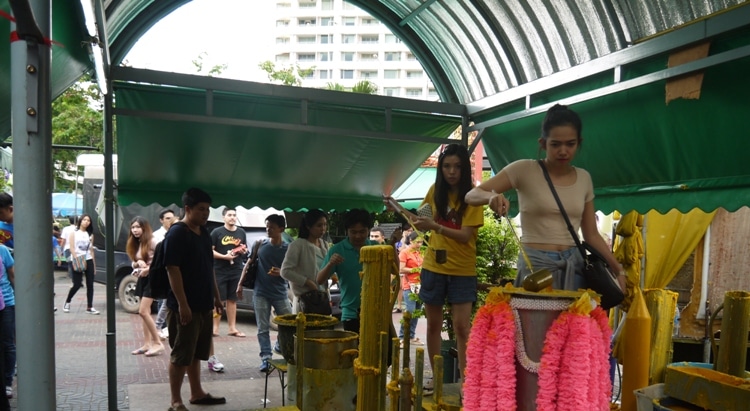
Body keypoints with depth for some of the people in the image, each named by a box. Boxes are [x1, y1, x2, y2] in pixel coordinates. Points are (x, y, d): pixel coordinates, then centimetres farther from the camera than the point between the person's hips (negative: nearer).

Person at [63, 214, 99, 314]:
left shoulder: (90, 235, 13)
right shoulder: (74, 233, 4)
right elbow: (72, 249, -4)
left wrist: (93, 263, 9)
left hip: (88, 261, 3)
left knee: (90, 285, -1)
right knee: (77, 285, -5)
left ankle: (89, 307, 3)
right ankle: (67, 302, 20)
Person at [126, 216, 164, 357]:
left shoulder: (152, 242, -13)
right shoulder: (135, 244, 10)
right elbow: (133, 264, 16)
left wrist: (148, 268, -21)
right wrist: (137, 263, -7)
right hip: (142, 279, 8)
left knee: (143, 311, -12)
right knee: (145, 312, 8)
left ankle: (158, 343, -6)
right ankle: (147, 344, 13)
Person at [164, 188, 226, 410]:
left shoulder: (204, 232, 12)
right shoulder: (177, 233, -14)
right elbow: (173, 270, -19)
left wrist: (216, 296, 18)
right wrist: (182, 304, -22)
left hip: (204, 305, 8)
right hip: (185, 306, -8)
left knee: (196, 353, 17)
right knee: (180, 355, 0)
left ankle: (197, 393, 28)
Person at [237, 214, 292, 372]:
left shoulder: (288, 248, -4)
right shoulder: (260, 245, 1)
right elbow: (248, 264, 8)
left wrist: (281, 272, -20)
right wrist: (240, 284, 3)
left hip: (280, 294, 0)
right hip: (260, 293, 1)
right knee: (263, 328, 2)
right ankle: (266, 358, 8)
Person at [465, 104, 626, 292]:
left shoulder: (583, 178, 7)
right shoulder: (525, 170, -6)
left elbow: (591, 235, 13)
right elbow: (471, 196, -10)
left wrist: (618, 268, 2)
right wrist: (492, 196, -31)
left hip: (574, 264, 4)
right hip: (535, 264, -4)